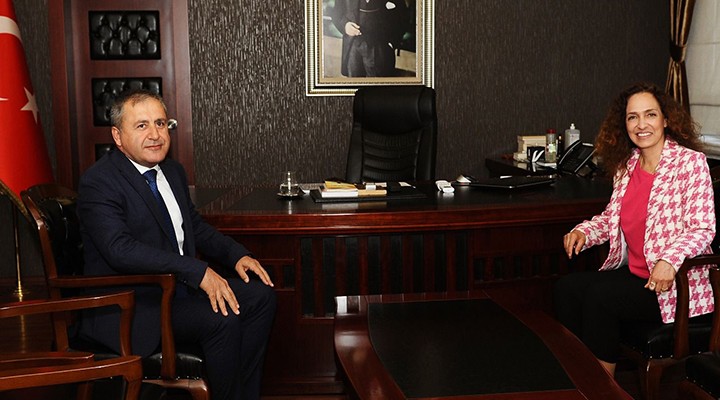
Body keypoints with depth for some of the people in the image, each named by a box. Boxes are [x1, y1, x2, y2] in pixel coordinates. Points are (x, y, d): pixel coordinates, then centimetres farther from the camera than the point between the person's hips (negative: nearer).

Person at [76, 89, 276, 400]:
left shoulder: (173, 171, 12)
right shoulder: (98, 182, -16)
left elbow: (196, 227, 21)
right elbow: (120, 248, -29)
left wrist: (236, 255, 1)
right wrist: (198, 271, -34)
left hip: (180, 285, 9)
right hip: (130, 306, -9)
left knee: (261, 295, -2)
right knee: (222, 318, -26)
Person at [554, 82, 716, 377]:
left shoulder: (690, 162, -11)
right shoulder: (627, 165, 9)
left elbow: (702, 229, -16)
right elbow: (612, 216, 19)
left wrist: (670, 259, -34)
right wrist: (583, 232, -2)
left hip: (676, 285, -7)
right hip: (633, 273, 7)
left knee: (599, 296, -24)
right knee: (566, 288, -11)